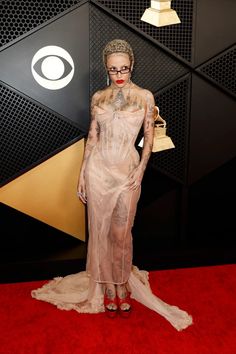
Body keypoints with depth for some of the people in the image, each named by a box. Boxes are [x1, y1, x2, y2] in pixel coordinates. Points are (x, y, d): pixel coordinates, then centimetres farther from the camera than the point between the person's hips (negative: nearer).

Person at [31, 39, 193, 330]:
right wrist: (82, 173, 5)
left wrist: (141, 169, -7)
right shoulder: (98, 98, 5)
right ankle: (108, 286, 25)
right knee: (101, 230, 8)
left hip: (127, 170, -1)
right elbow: (92, 137, 8)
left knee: (121, 234, 2)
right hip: (99, 169, 2)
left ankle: (122, 284, 25)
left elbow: (149, 136, 5)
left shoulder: (145, 96, 1)